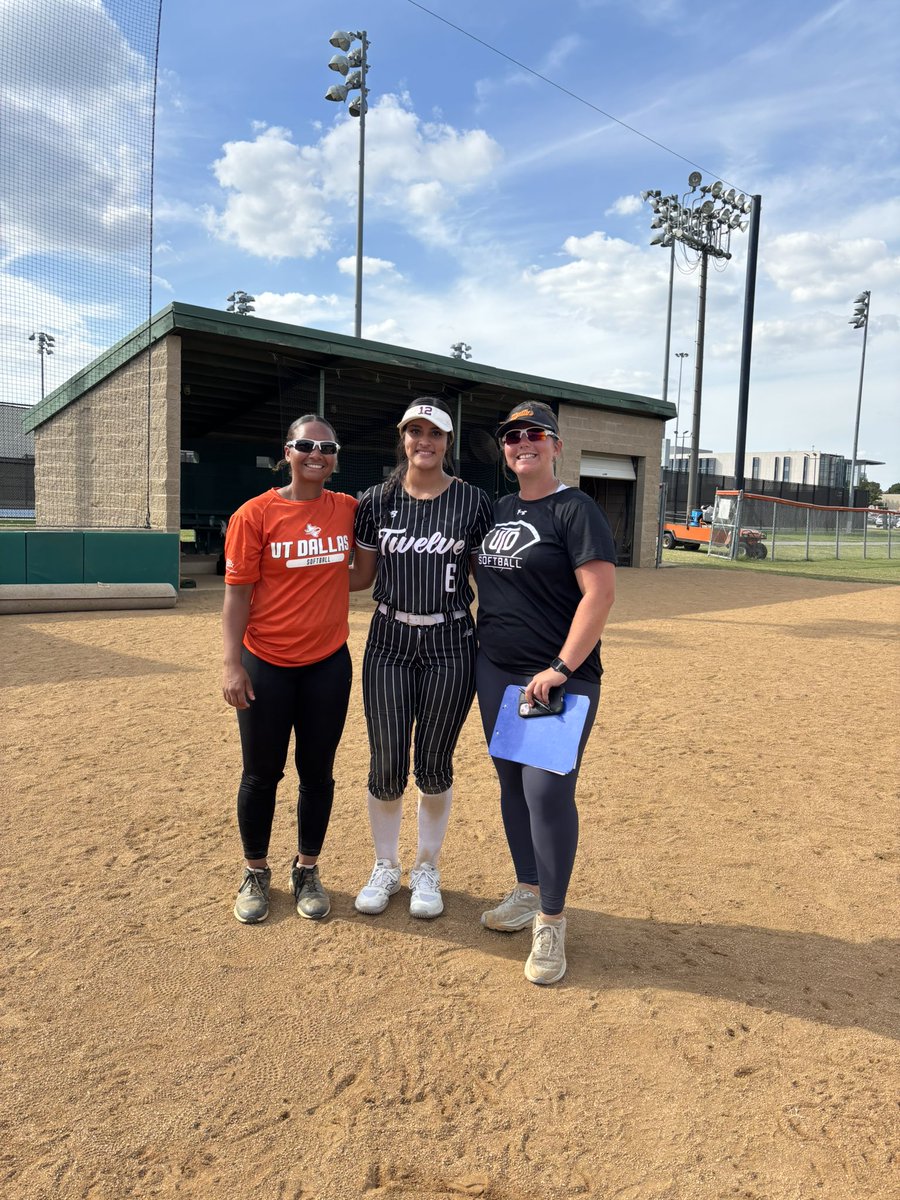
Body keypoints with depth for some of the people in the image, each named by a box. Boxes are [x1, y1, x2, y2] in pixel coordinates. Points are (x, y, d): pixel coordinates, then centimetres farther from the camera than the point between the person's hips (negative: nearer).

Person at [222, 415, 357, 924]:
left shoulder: (349, 510, 3)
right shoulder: (256, 514, -7)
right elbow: (238, 593, -7)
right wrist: (232, 663, -12)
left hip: (329, 663, 3)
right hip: (266, 665, -2)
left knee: (317, 771, 12)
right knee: (262, 773, 10)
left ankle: (308, 871, 30)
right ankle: (256, 874, 30)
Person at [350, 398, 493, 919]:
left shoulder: (473, 501, 0)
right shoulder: (377, 501, 4)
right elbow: (360, 574, 11)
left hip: (450, 646, -1)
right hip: (389, 645, 1)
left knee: (434, 768, 7)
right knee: (387, 768, 4)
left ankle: (427, 870, 29)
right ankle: (385, 868, 28)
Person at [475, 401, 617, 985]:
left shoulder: (574, 509, -9)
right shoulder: (499, 510, 14)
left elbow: (601, 591, -17)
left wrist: (562, 668, -21)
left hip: (559, 680, -7)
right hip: (496, 674, 7)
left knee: (547, 791, -8)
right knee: (512, 783, 14)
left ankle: (551, 921, 8)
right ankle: (527, 892, 32)